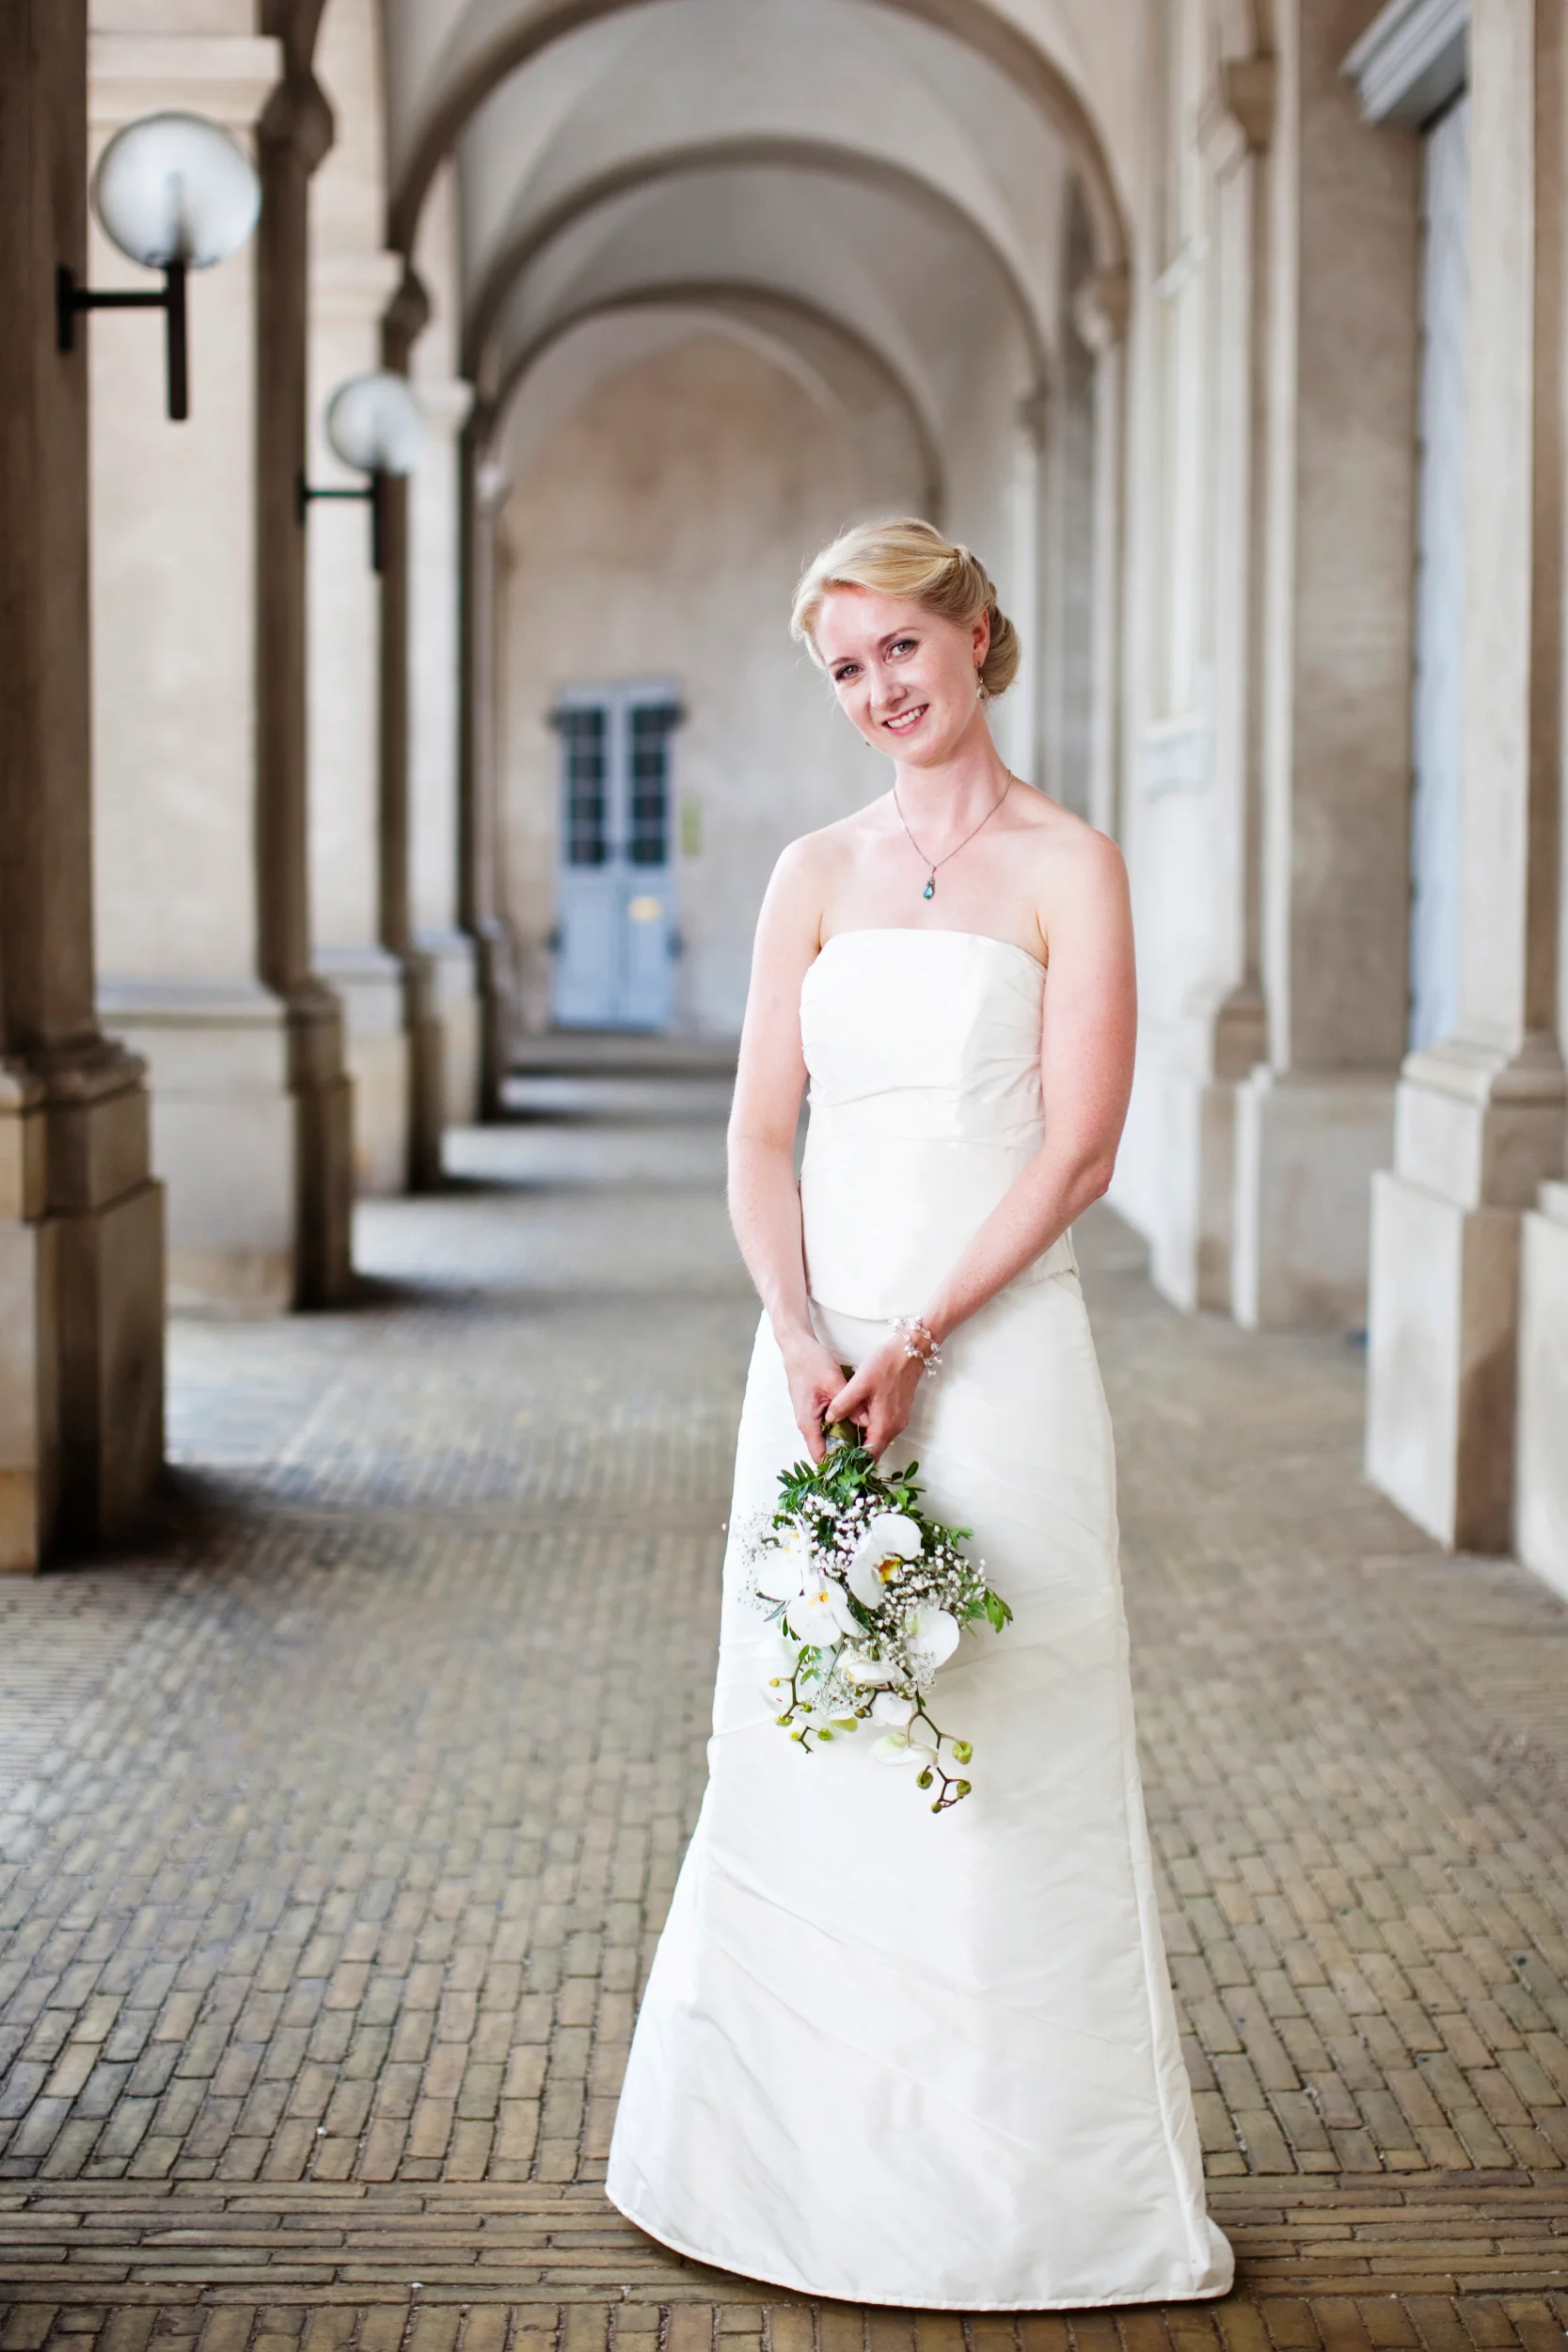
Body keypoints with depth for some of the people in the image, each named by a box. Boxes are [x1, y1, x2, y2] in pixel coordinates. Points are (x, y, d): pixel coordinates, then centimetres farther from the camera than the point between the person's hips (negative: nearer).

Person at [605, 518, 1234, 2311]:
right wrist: (800, 1335, -10)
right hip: (820, 1355, 5)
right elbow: (761, 1132, 6)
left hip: (995, 1352, -4)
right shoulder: (817, 872, 11)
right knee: (799, 1752, 9)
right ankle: (805, 2157, 24)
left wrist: (918, 1343, -16)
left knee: (1002, 1750, 0)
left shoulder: (1066, 866, -3)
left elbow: (1075, 1152, -9)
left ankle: (1014, 2179, 14)